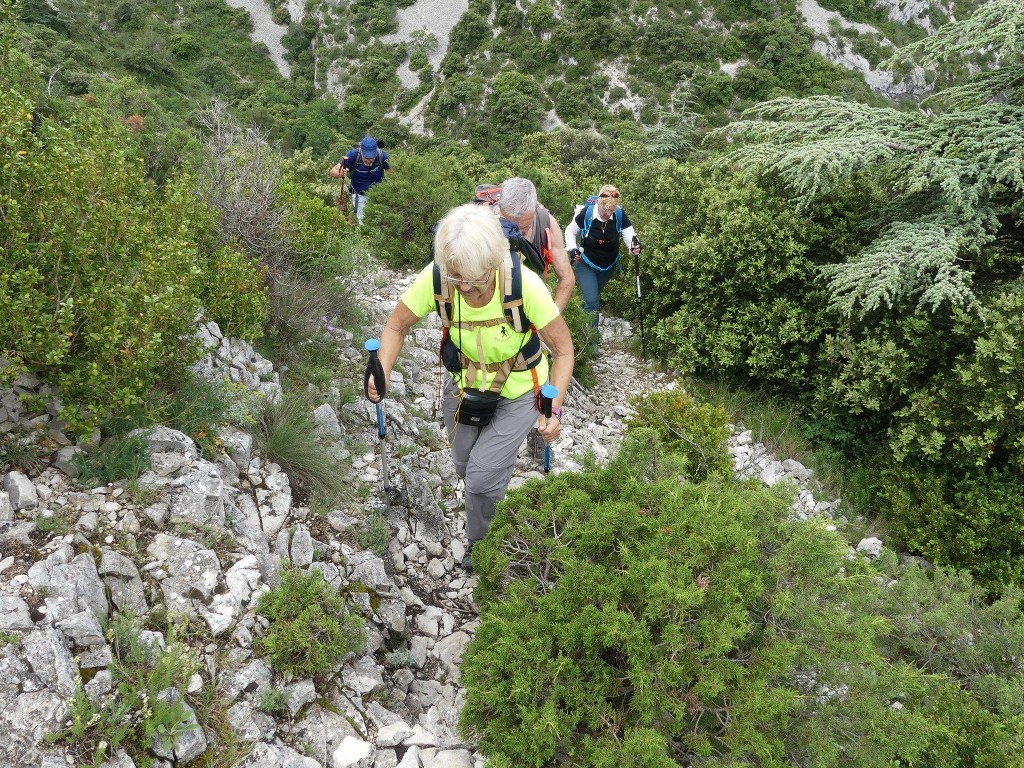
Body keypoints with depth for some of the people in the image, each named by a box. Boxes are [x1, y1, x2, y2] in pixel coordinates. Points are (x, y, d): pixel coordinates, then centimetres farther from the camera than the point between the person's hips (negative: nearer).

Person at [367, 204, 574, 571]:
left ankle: (480, 545, 24)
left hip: (518, 391, -3)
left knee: (482, 477, -7)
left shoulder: (524, 284, -35)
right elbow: (396, 326, -14)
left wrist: (554, 409, -34)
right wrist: (382, 373, -32)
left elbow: (563, 349, -24)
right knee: (466, 468, 20)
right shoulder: (435, 278, -28)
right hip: (464, 382, 4)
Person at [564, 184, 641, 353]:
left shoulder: (620, 215, -20)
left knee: (592, 298, 22)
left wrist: (634, 246, -42)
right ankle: (591, 339, 0)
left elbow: (630, 234, -20)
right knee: (592, 302, -12)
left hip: (608, 266, 3)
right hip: (586, 264, -3)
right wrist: (572, 249, -22)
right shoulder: (586, 213, -24)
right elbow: (570, 231, -8)